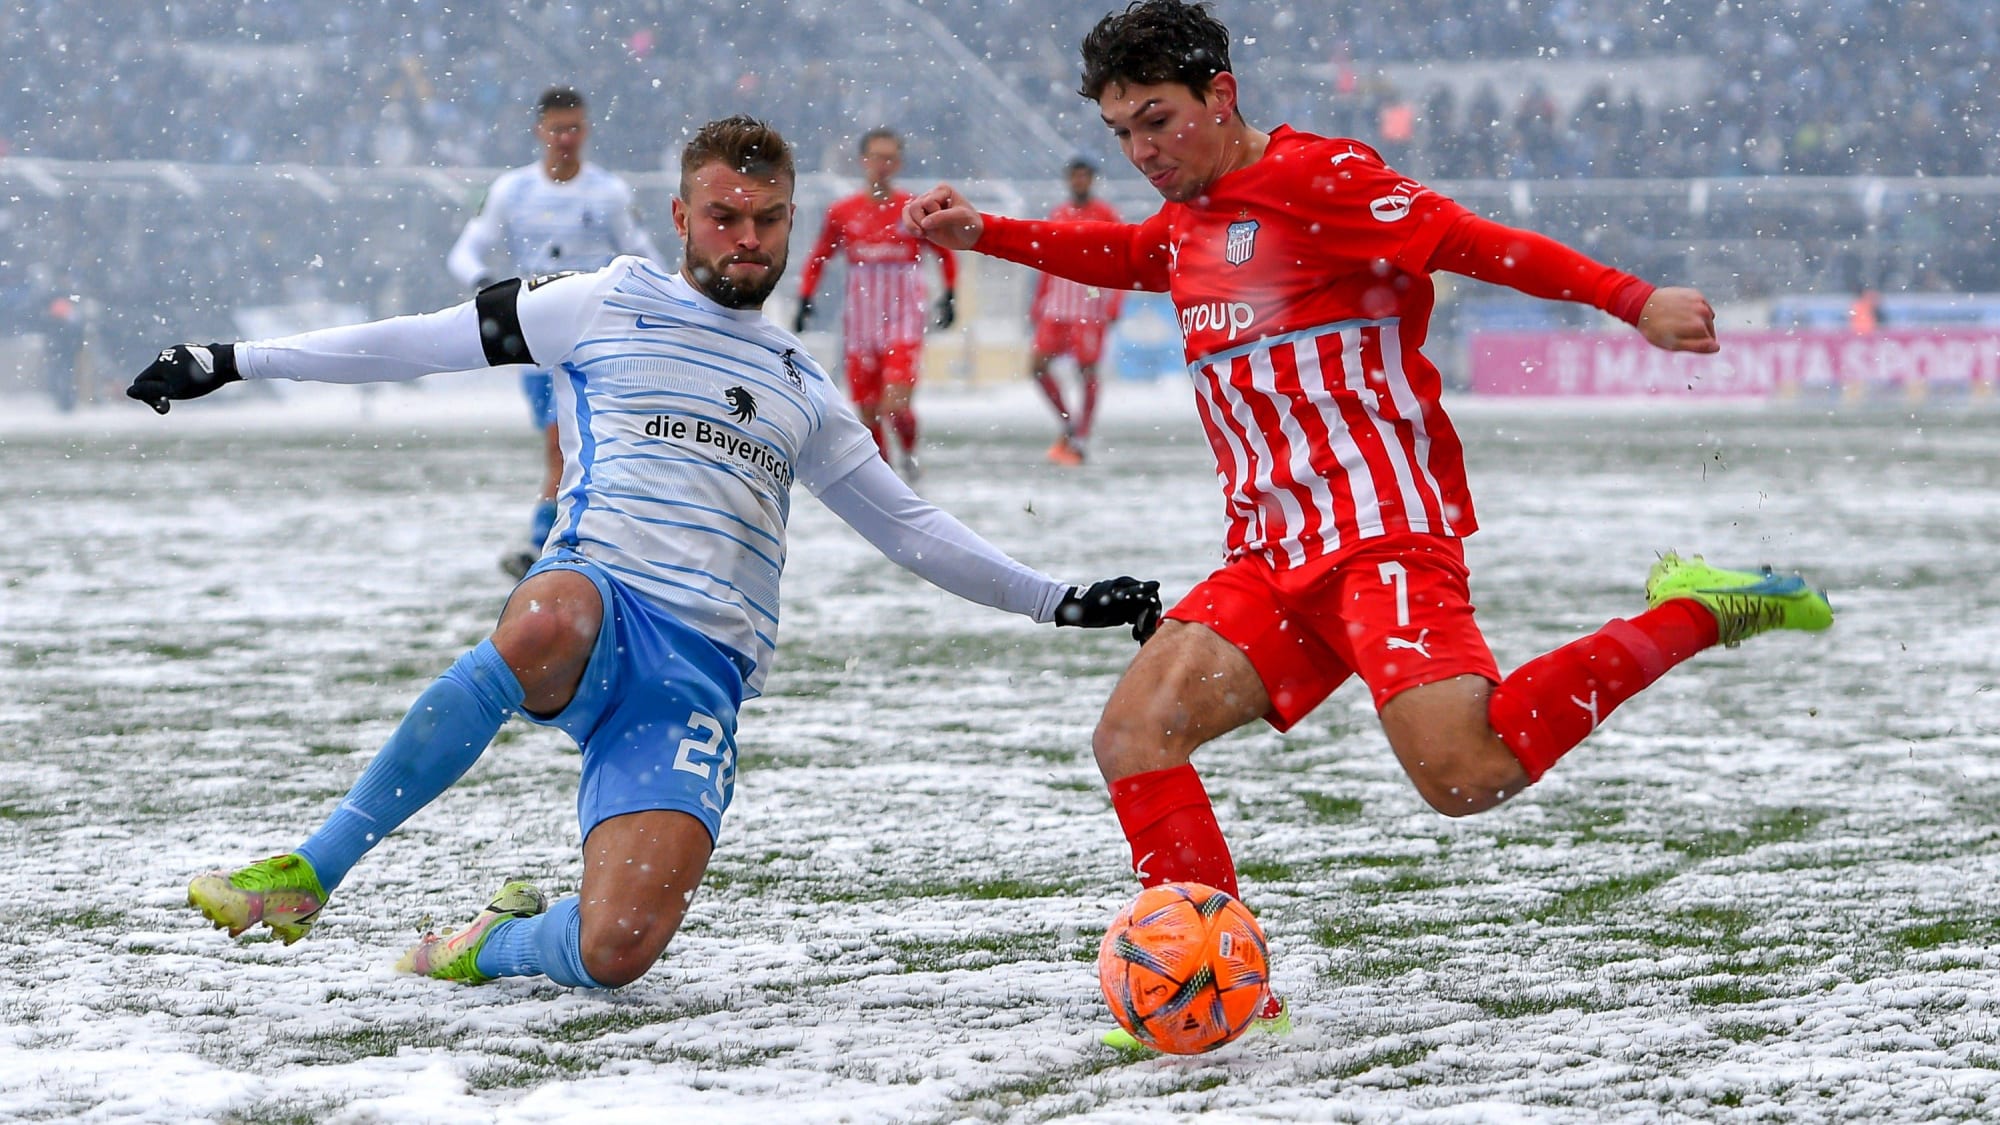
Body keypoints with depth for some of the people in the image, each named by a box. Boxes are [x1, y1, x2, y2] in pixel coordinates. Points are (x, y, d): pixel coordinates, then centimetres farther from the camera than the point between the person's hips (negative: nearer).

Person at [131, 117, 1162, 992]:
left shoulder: (802, 394, 26)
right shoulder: (607, 307, 14)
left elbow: (911, 529, 33)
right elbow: (412, 343, 14)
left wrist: (1058, 601, 27)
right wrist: (230, 363, 10)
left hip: (701, 678, 3)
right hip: (601, 605, -3)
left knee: (615, 954, -21)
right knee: (544, 628, -44)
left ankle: (492, 946, 16)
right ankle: (308, 874, -32)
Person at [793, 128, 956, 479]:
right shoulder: (841, 212, 3)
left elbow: (946, 253, 12)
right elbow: (818, 260, 14)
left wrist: (949, 296, 3)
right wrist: (805, 300, 3)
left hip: (904, 325, -2)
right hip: (860, 327, 2)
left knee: (896, 405, -16)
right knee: (868, 411, 3)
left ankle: (909, 451, 13)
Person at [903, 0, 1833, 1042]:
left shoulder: (1314, 178, -6)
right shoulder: (1188, 221, 20)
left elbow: (1479, 243, -13)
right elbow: (1115, 255, 43)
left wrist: (1633, 301, -22)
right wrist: (983, 232, 35)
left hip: (1380, 533, -8)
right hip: (1275, 559, 8)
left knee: (1464, 779, -23)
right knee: (1131, 735, -7)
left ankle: (1691, 615, -5)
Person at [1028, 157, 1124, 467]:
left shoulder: (1106, 215, -2)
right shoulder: (1058, 214, 15)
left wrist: (1115, 304, -13)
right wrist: (1038, 301, 18)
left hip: (1091, 303, -6)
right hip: (1058, 304, 6)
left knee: (1086, 369, -5)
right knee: (1037, 365, -1)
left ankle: (1080, 442, -1)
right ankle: (1069, 425, 15)